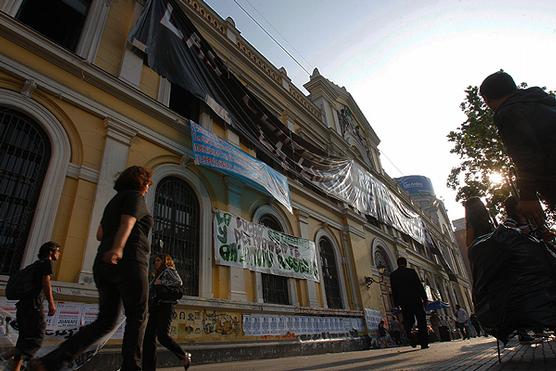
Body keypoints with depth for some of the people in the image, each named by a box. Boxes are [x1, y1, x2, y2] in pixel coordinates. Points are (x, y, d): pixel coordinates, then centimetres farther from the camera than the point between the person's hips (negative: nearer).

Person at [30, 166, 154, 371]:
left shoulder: (114, 201, 25)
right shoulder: (135, 196, 0)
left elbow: (100, 235, 25)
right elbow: (127, 223, -20)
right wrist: (118, 248, -34)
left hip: (104, 265, 8)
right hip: (128, 263, -8)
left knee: (106, 321, 9)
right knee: (136, 318, 0)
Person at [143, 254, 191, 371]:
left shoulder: (169, 270, 5)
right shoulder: (157, 276, 28)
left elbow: (178, 282, -11)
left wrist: (161, 283, -10)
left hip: (165, 306, -8)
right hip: (155, 307, 8)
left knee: (162, 335, -17)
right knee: (148, 337, -3)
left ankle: (184, 356, -1)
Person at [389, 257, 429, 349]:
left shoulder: (393, 275, 5)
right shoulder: (411, 271, 0)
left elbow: (394, 290, 5)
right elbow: (419, 285, -2)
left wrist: (396, 303, 9)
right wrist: (424, 298, 3)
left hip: (403, 301, 2)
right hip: (415, 299, -1)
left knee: (408, 321, 10)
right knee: (421, 321, 7)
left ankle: (409, 334, -17)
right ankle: (424, 343, 2)